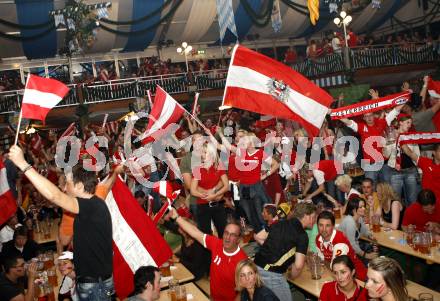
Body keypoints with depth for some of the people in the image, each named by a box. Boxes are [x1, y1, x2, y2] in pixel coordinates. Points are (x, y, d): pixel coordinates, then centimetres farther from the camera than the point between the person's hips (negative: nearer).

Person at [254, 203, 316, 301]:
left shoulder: (279, 224, 10)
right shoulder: (302, 235, -8)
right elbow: (298, 265, -16)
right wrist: (292, 276, 5)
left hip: (257, 267, 7)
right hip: (273, 274, -7)